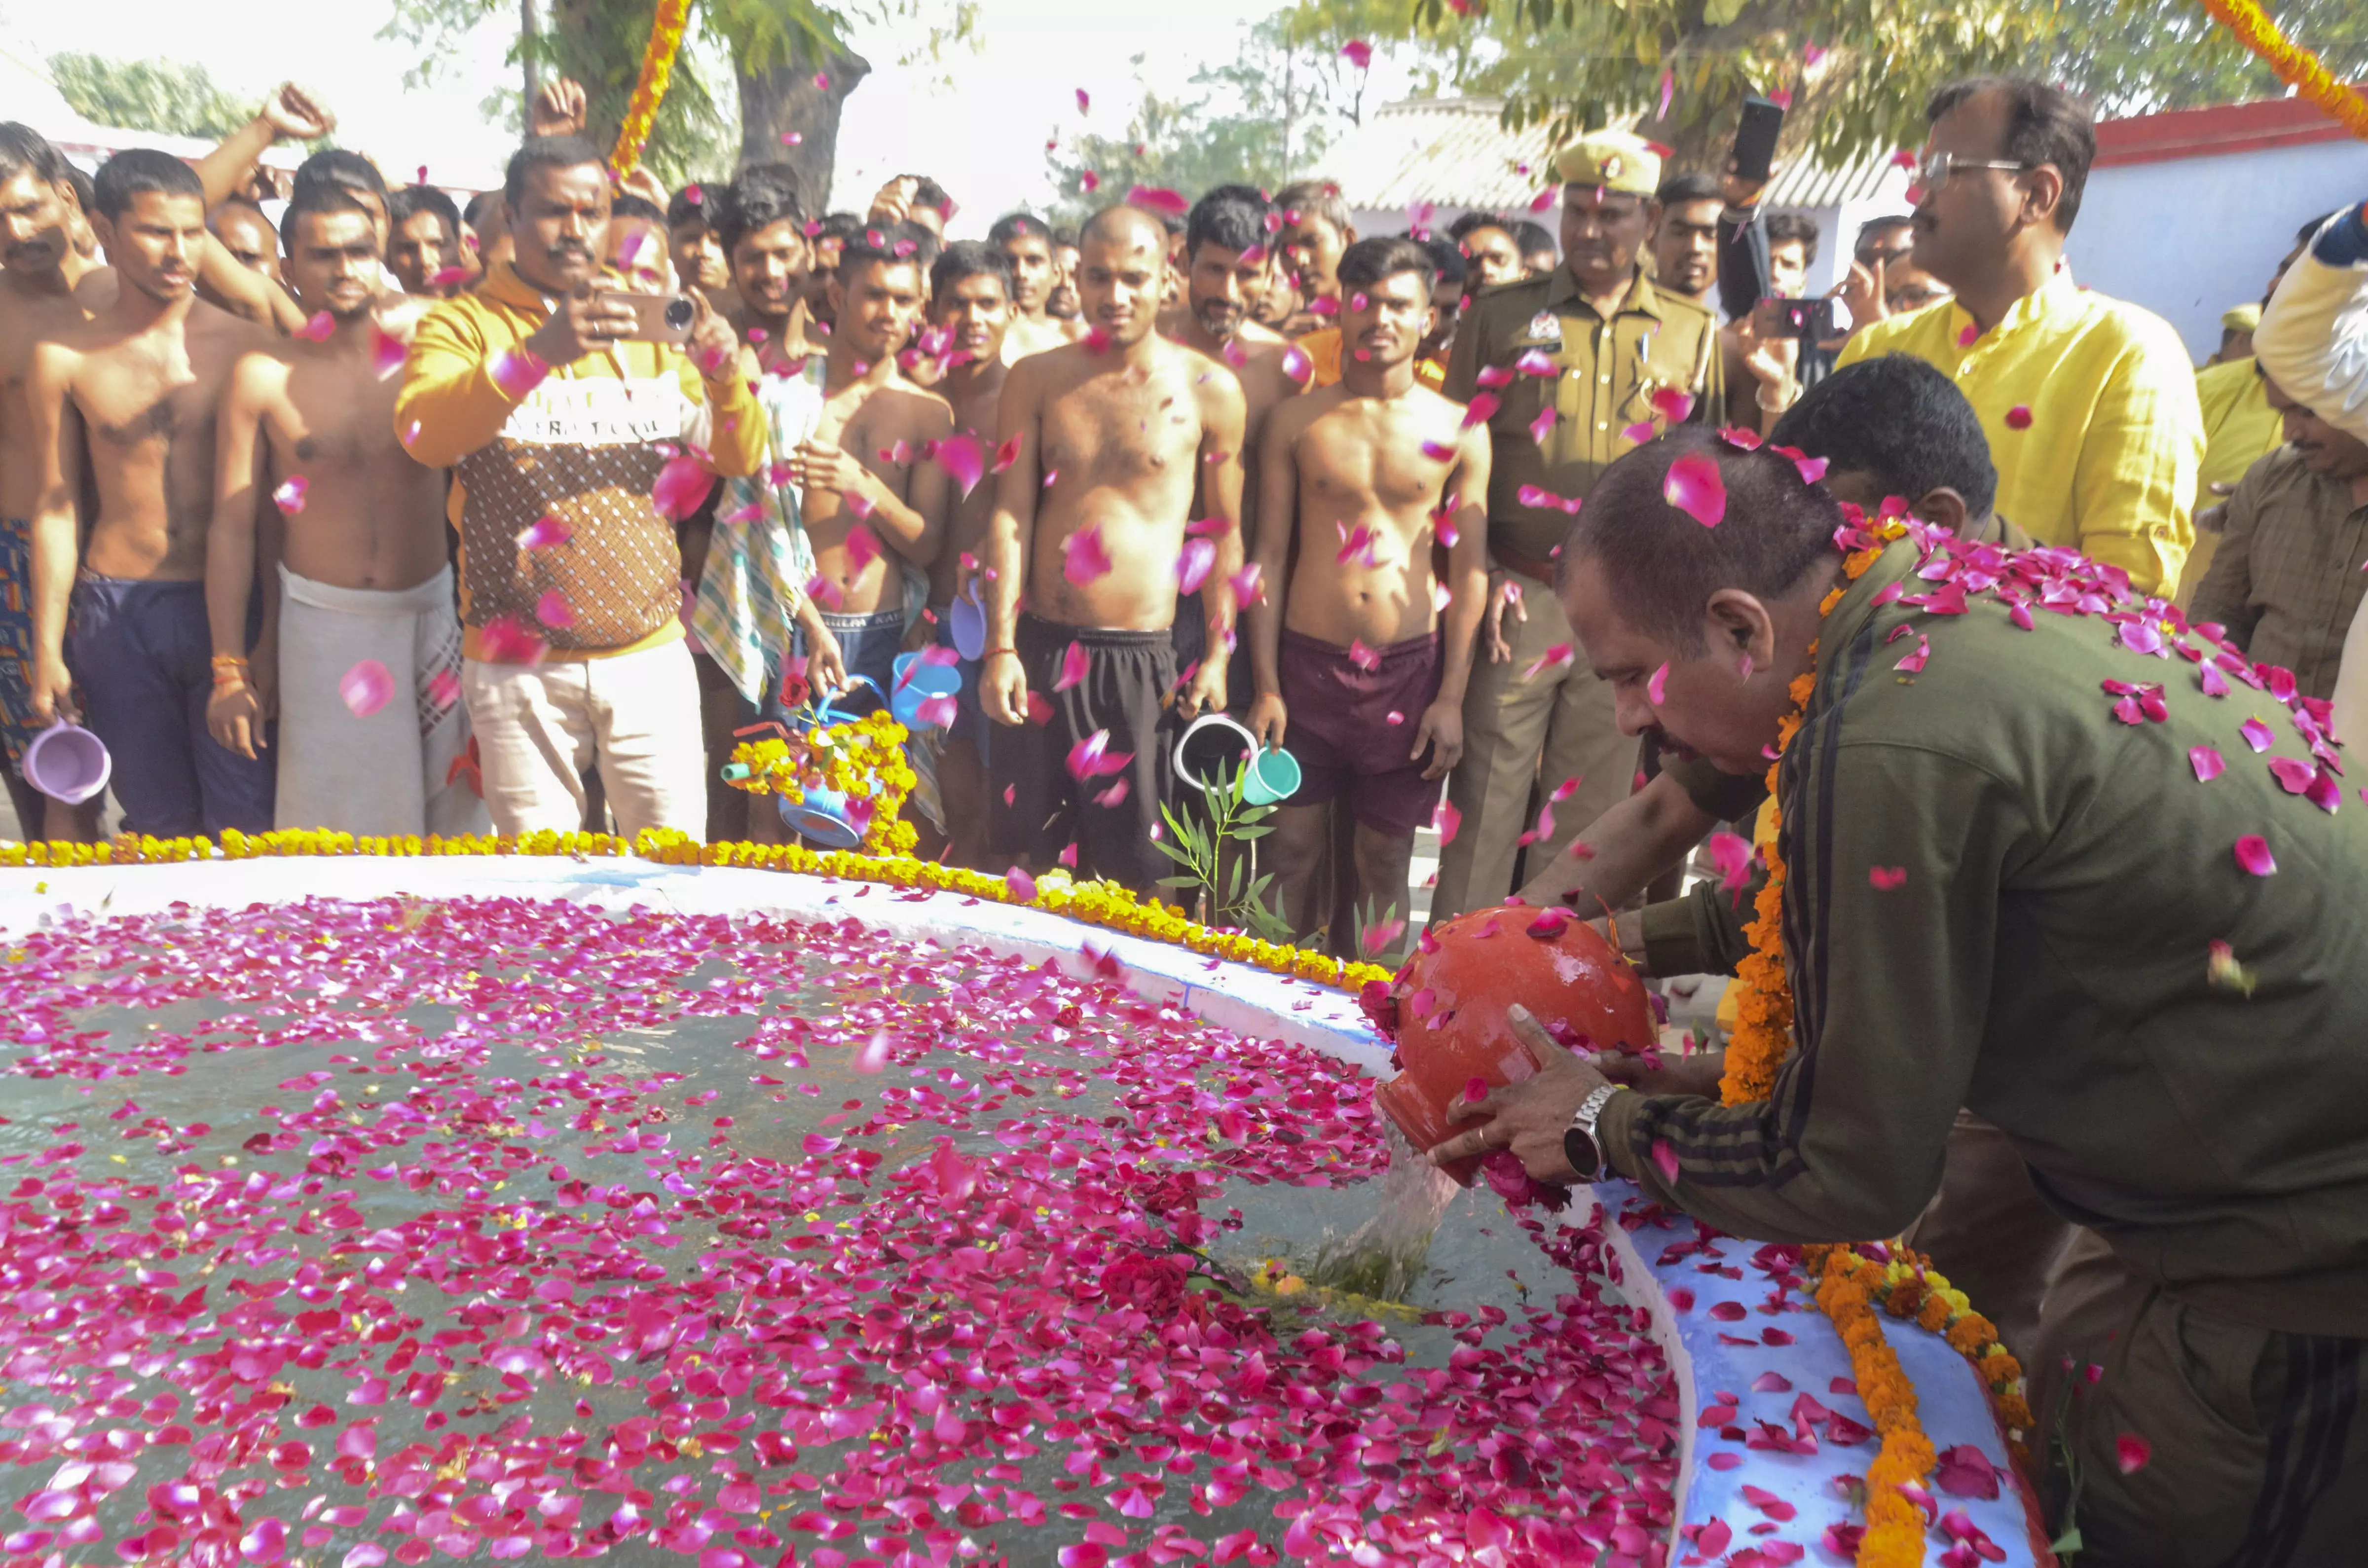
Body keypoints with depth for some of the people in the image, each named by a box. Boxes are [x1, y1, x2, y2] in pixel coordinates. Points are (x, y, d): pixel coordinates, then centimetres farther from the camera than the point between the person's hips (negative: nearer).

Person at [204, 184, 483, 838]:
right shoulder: (264, 374, -2)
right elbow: (232, 526, 0)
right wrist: (229, 670, -2)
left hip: (433, 614, 1)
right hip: (323, 625, -1)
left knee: (446, 807, 9)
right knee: (337, 817, 7)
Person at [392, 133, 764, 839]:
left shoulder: (648, 327, 12)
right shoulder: (463, 324, 2)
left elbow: (740, 459, 7)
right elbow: (423, 435, -17)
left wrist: (724, 375, -14)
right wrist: (537, 353, -32)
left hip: (651, 654, 2)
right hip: (519, 665, -2)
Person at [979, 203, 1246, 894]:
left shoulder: (1208, 389, -1)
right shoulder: (1037, 379, 5)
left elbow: (1223, 531, 4)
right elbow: (1010, 514, 2)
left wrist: (1217, 655, 0)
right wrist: (1000, 648, -4)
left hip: (1143, 656, -2)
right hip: (1042, 646, 2)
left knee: (1132, 868, 3)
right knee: (1026, 850, 10)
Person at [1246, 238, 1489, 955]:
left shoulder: (1458, 431, 2)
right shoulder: (1296, 420, 3)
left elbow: (1470, 570, 3)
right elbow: (1270, 554, 3)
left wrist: (1452, 697, -2)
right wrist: (1266, 686, -3)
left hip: (1410, 667, 0)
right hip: (1308, 661, 0)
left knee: (1383, 860, 8)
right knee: (1295, 850, 4)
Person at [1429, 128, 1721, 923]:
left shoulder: (1693, 333, 10)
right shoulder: (1500, 316, 5)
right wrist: (1480, 574, -5)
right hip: (1518, 599, -1)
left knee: (1591, 820, 9)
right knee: (1486, 803, 0)